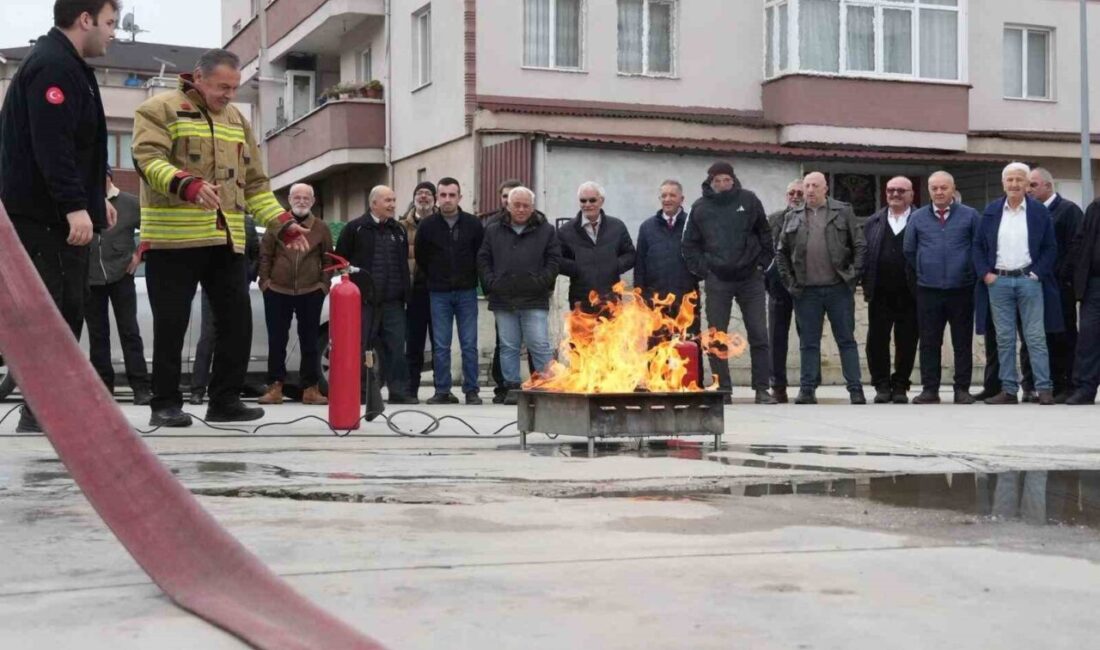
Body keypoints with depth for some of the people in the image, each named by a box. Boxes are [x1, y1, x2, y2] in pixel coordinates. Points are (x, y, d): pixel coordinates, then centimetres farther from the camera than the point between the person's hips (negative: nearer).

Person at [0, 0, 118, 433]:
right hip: (45, 215, -11)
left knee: (66, 309, 12)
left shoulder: (67, 66, 20)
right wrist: (75, 206, -30)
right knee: (54, 310, -10)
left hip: (57, 214, 11)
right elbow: (51, 144, -25)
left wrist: (95, 199, 25)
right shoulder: (53, 66, -14)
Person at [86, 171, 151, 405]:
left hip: (121, 276, -2)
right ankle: (103, 386, 15)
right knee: (97, 334, 8)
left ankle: (141, 387, -2)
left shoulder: (129, 203, -2)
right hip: (90, 279, 2)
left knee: (129, 331, -2)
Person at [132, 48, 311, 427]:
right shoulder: (160, 110, 1)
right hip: (173, 239, -6)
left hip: (227, 241, 6)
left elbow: (254, 183, 24)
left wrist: (284, 225, 12)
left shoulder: (237, 120, 21)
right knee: (171, 325, -1)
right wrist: (188, 184, -33)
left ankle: (225, 401, 14)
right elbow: (149, 159, -15)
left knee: (237, 322, 4)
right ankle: (165, 404, 9)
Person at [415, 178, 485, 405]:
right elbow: (421, 258, 10)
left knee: (469, 345, 1)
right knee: (440, 345, 2)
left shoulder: (473, 224, 0)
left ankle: (471, 390, 6)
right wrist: (435, 280, 9)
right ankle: (442, 391, 8)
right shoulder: (427, 226, 1)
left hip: (467, 292, 0)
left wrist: (470, 279, 5)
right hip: (439, 294, 1)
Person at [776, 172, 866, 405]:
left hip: (839, 288, -2)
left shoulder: (843, 212, 4)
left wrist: (853, 275, -5)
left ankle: (855, 390, 5)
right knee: (808, 343, 5)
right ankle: (807, 390, 10)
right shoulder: (793, 218, 11)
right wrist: (789, 281, 6)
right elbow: (782, 252, 15)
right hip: (807, 290, 2)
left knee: (846, 340, 2)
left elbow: (859, 246, 3)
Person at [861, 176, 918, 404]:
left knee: (907, 343, 2)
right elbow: (864, 254, 11)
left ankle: (900, 386, 13)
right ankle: (882, 386, 11)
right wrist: (866, 285, 2)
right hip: (880, 294, 2)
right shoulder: (873, 223, 13)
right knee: (877, 341, 1)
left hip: (909, 294, -2)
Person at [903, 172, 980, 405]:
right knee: (929, 342, 3)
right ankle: (929, 389, 7)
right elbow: (909, 251, 14)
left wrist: (971, 273, 4)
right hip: (928, 290, 1)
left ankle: (962, 389, 8)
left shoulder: (969, 216, 2)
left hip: (961, 289, -1)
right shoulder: (917, 218, 7)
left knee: (963, 342, 3)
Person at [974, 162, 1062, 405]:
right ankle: (1008, 390, 8)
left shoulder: (1039, 211, 3)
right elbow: (978, 246, 10)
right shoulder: (991, 211, 8)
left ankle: (1044, 388, -1)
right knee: (1004, 339, 4)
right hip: (998, 281, 2)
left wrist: (1038, 273, -8)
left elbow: (1050, 248, 3)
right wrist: (985, 273, -2)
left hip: (1029, 279, -2)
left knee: (1036, 337, -3)